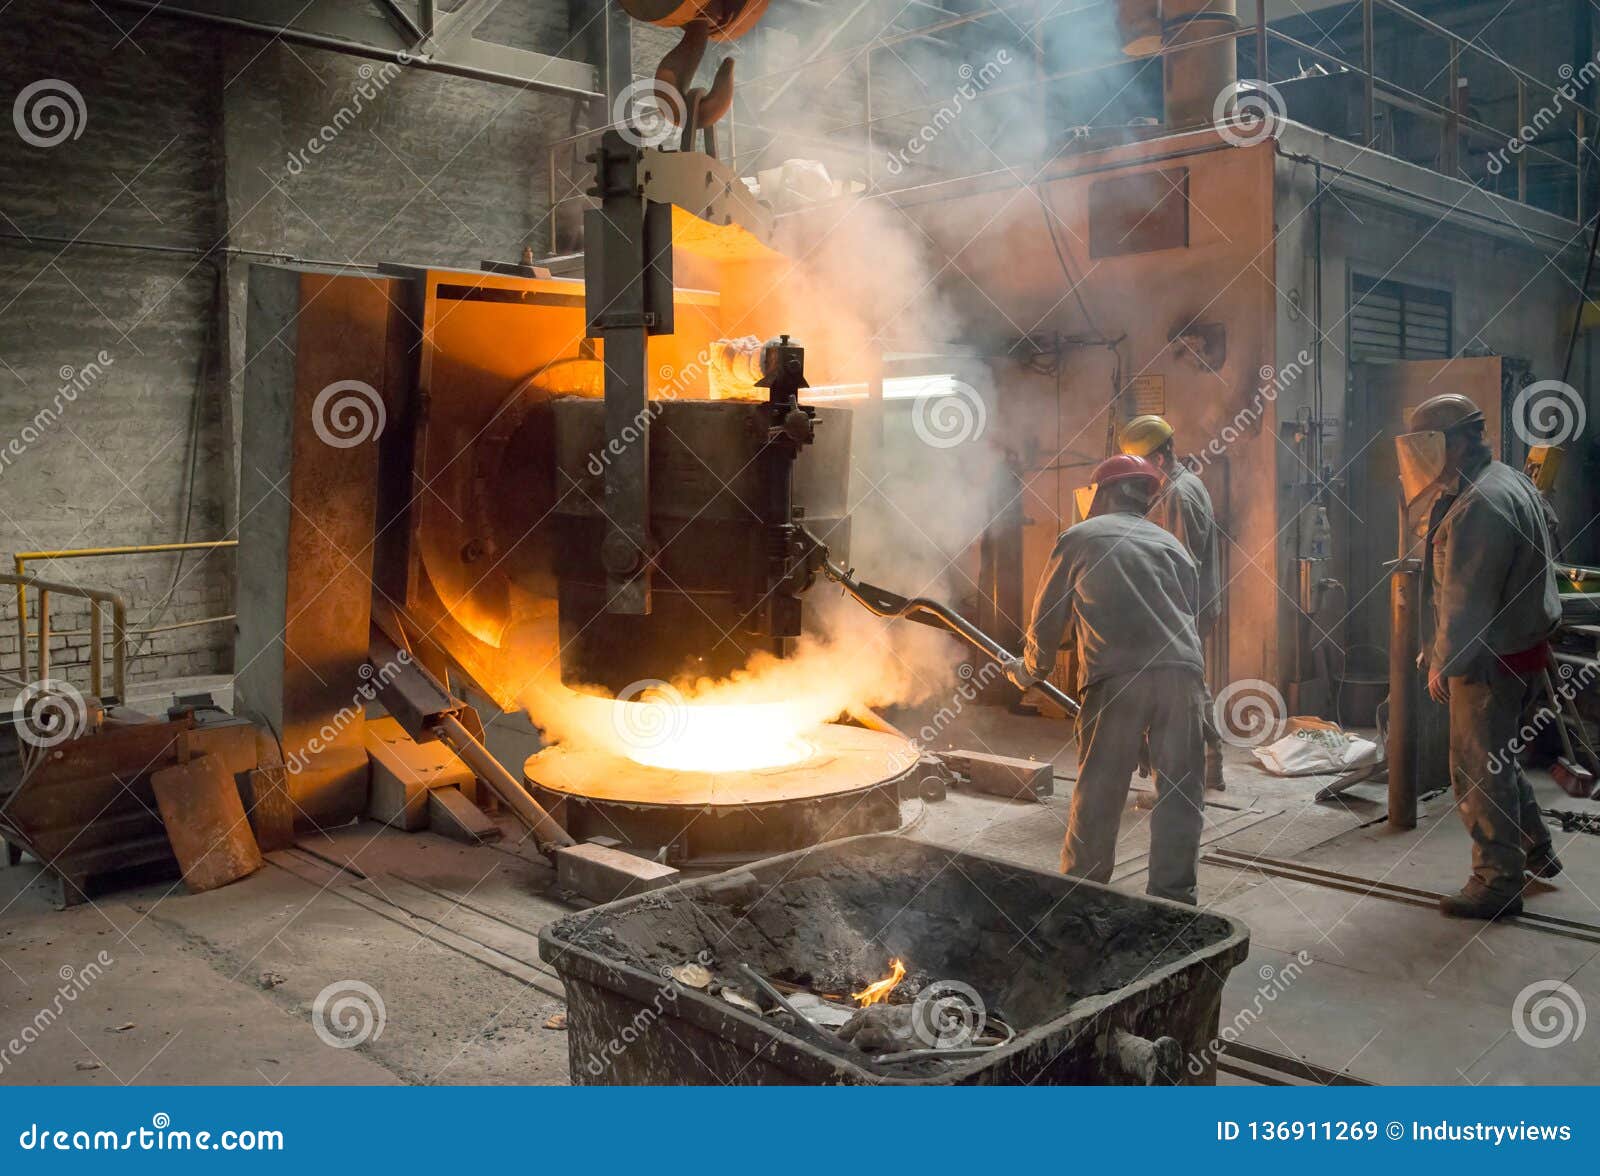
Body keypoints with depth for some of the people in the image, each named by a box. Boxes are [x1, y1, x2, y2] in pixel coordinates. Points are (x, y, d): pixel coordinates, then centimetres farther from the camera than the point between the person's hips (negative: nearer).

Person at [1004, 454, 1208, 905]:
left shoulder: (1079, 538, 14)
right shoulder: (1172, 545, 25)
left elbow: (1048, 621, 16)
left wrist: (1030, 672, 32)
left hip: (1116, 678, -3)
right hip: (1183, 672, 3)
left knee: (1098, 792, 5)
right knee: (1180, 790, 8)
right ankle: (1172, 894, 10)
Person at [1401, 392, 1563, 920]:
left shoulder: (1479, 506, -23)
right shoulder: (1510, 482, 10)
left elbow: (1466, 600, -24)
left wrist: (1443, 664, -16)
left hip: (1491, 659, -11)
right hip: (1522, 647, 11)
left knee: (1479, 769, -1)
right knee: (1496, 756, 23)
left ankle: (1498, 883, 9)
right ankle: (1536, 851, 35)